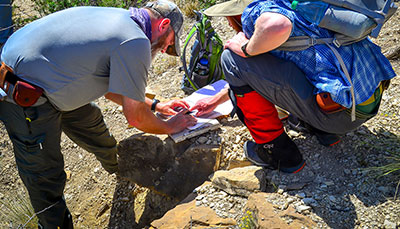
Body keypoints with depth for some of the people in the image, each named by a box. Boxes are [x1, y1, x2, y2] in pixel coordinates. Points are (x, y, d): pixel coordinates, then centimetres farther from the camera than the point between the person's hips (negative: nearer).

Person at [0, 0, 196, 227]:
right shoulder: (136, 42, -22)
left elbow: (109, 85, 17)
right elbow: (135, 117, -16)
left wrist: (155, 105, 21)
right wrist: (169, 127, 4)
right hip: (24, 98, -10)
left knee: (91, 122, 23)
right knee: (45, 176, 5)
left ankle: (123, 170, 48)